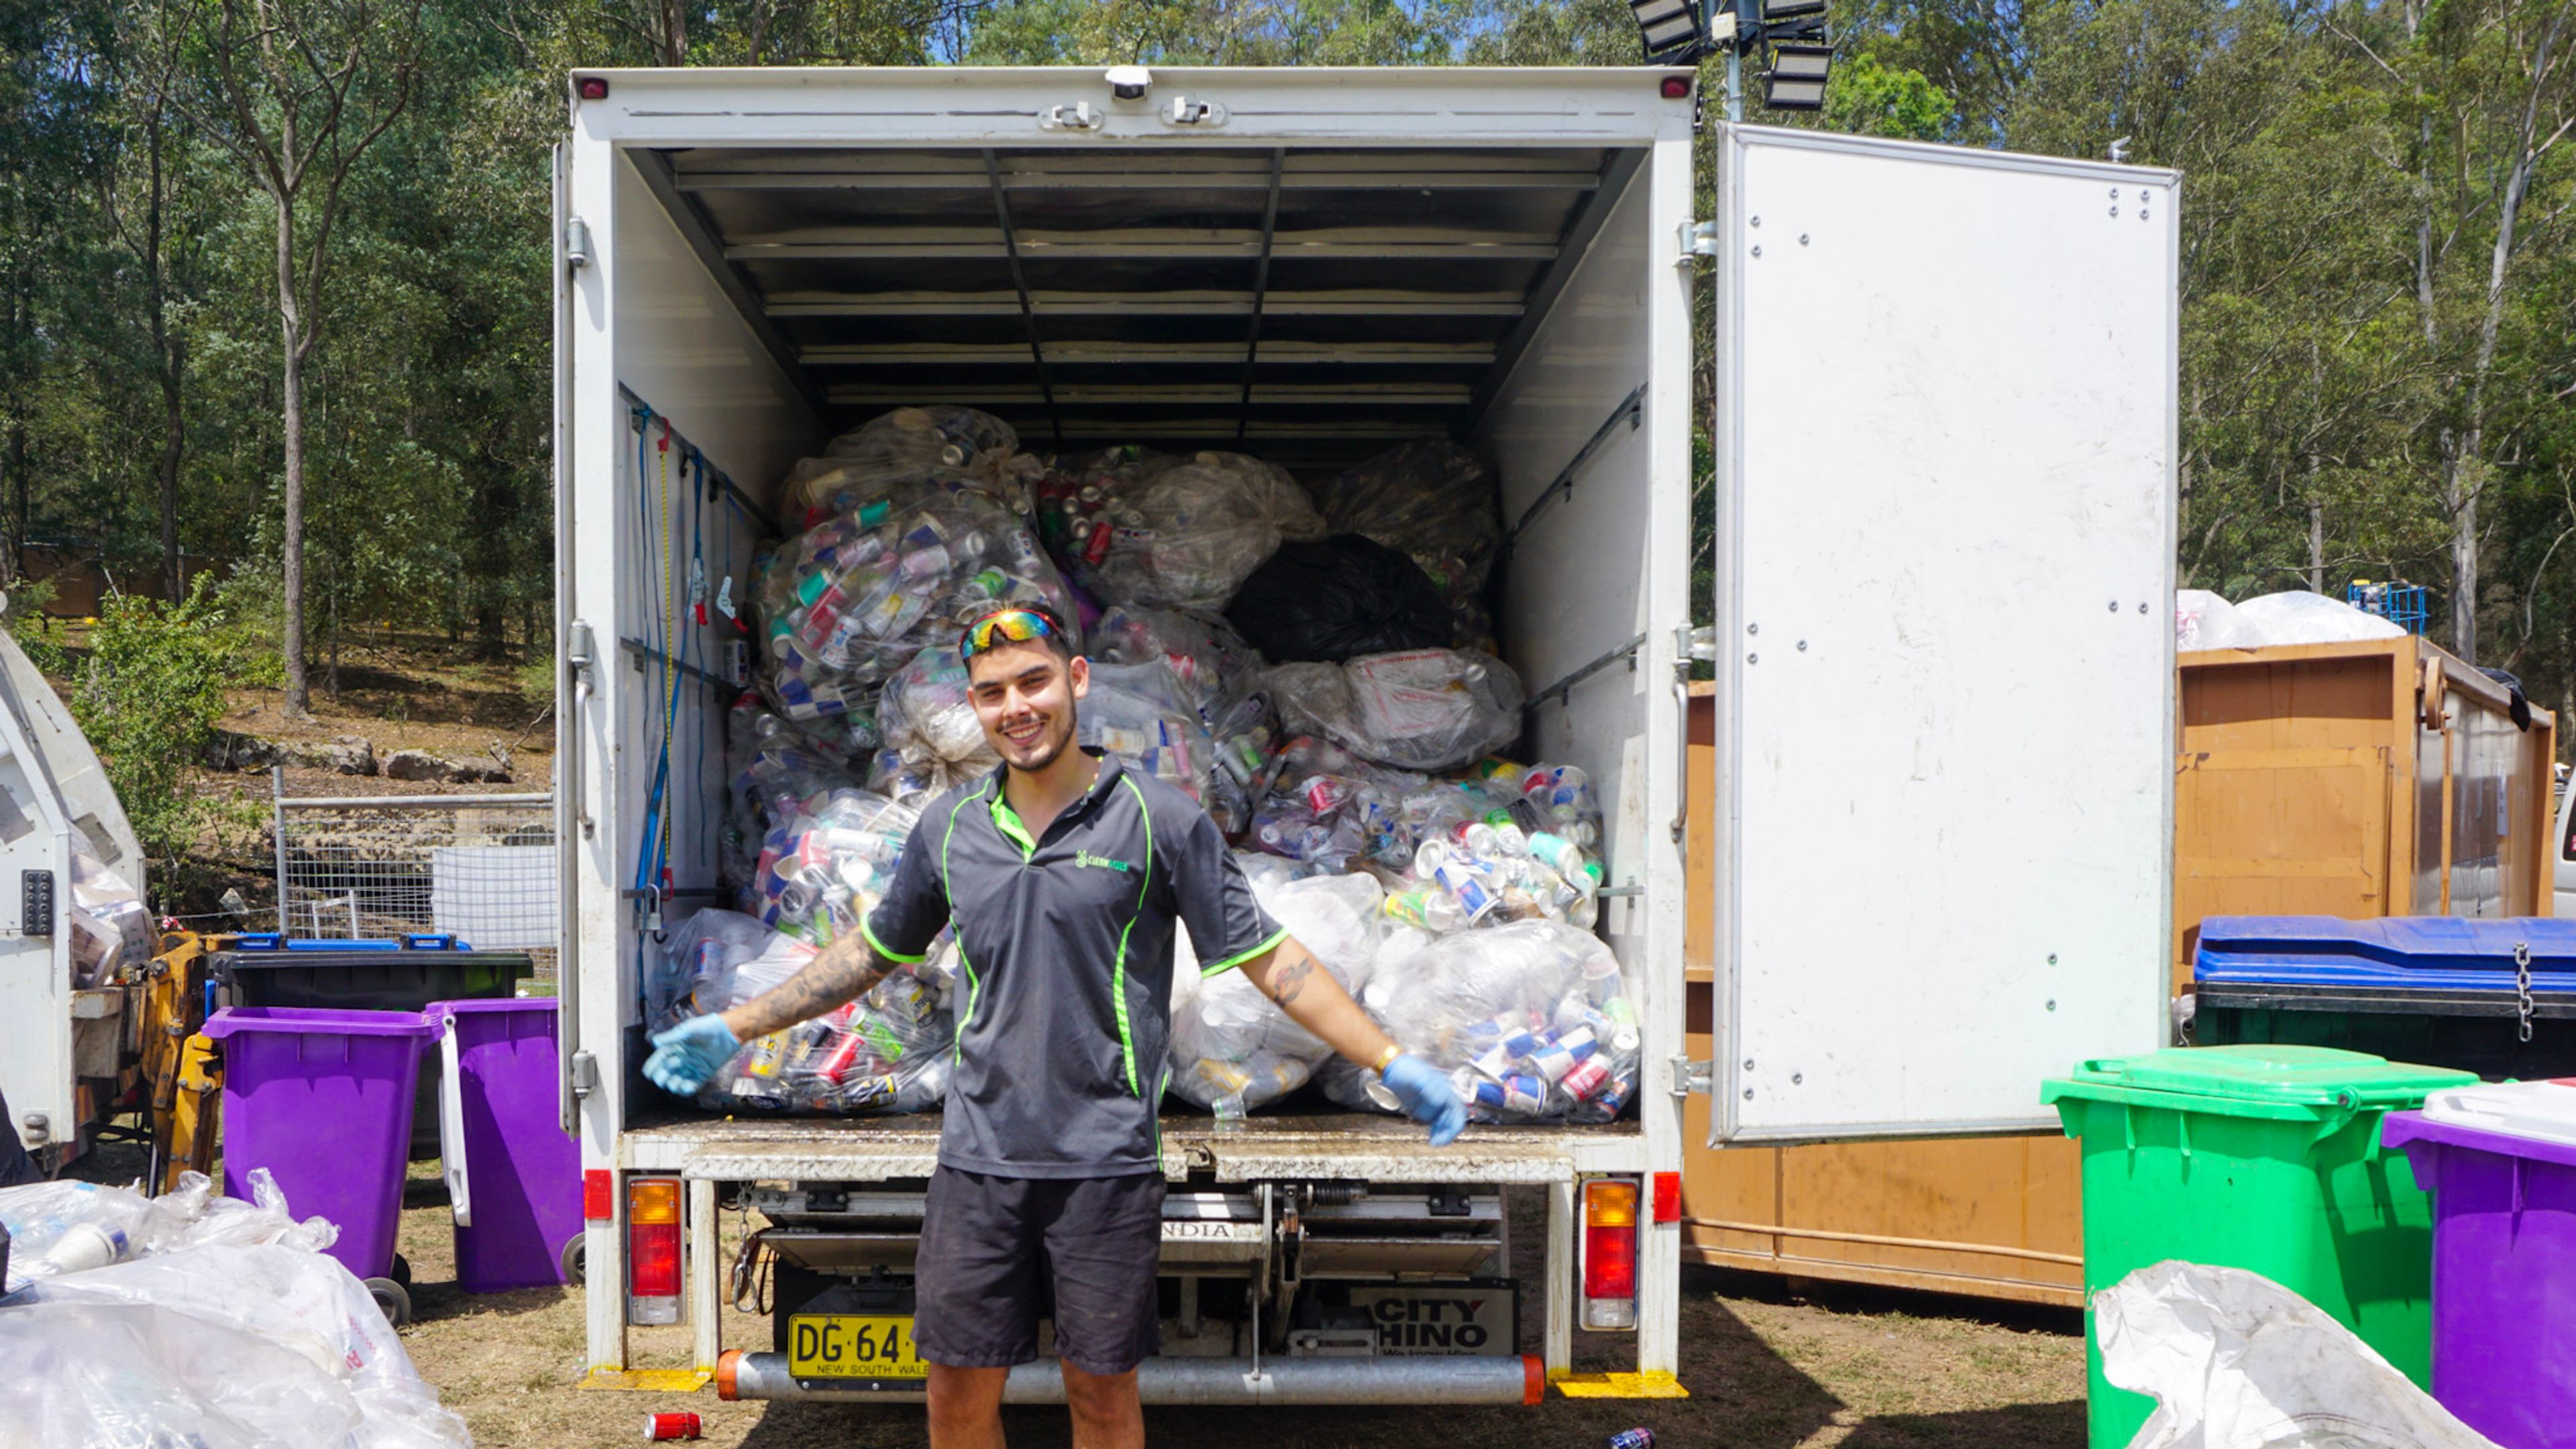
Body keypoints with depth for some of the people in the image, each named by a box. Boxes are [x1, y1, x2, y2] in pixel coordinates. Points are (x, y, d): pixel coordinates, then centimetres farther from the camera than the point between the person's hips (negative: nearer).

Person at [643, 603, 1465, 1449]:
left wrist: (1392, 1064, -11)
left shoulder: (1160, 821, -4)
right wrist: (735, 1029, 18)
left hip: (1106, 1161, -3)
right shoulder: (949, 827, 7)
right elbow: (874, 952, 20)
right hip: (978, 1157, 3)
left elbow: (1268, 958, -4)